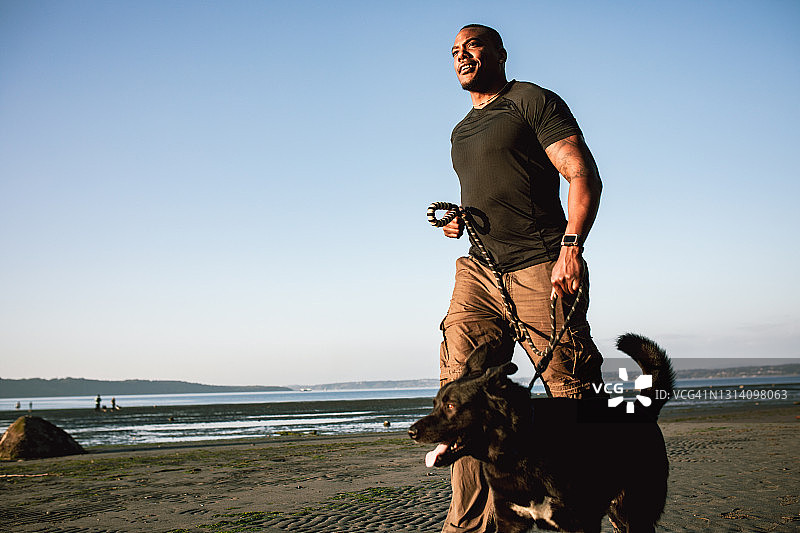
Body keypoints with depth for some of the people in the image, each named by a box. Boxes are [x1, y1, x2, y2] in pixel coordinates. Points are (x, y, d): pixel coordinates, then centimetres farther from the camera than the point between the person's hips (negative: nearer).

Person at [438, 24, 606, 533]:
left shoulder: (533, 101, 4)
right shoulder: (461, 132, 26)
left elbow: (584, 176, -7)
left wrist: (571, 246, -21)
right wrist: (457, 221, 12)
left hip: (539, 269, -6)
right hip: (480, 271, 7)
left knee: (571, 393, -9)